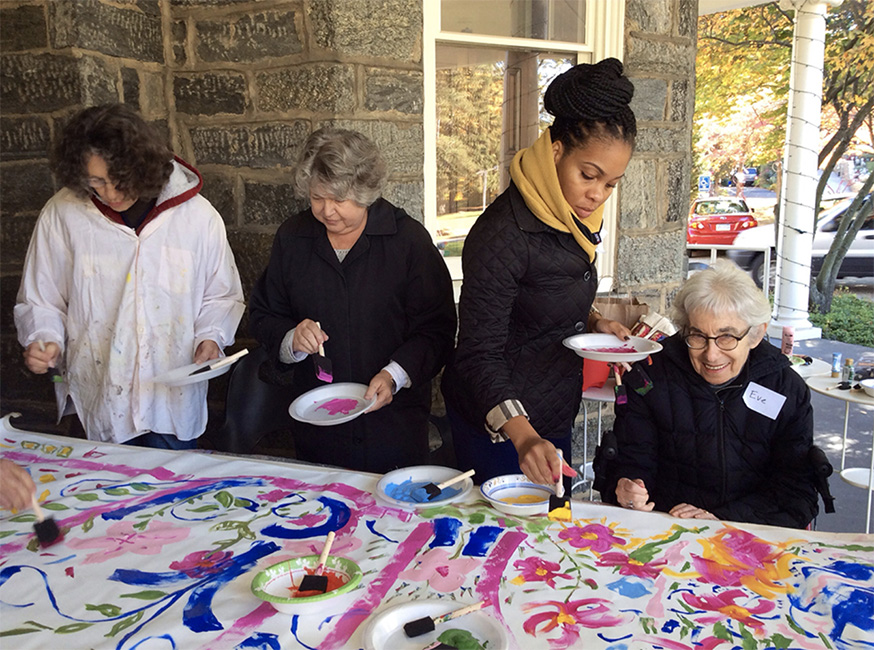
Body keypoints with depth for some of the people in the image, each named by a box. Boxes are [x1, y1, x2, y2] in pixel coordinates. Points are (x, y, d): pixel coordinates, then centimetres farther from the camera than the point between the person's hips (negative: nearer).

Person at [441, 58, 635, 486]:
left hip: (553, 415, 8)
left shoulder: (574, 216, 1)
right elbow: (479, 354, -27)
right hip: (499, 422, -8)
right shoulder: (503, 235, -26)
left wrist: (592, 322, -2)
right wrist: (523, 435, -40)